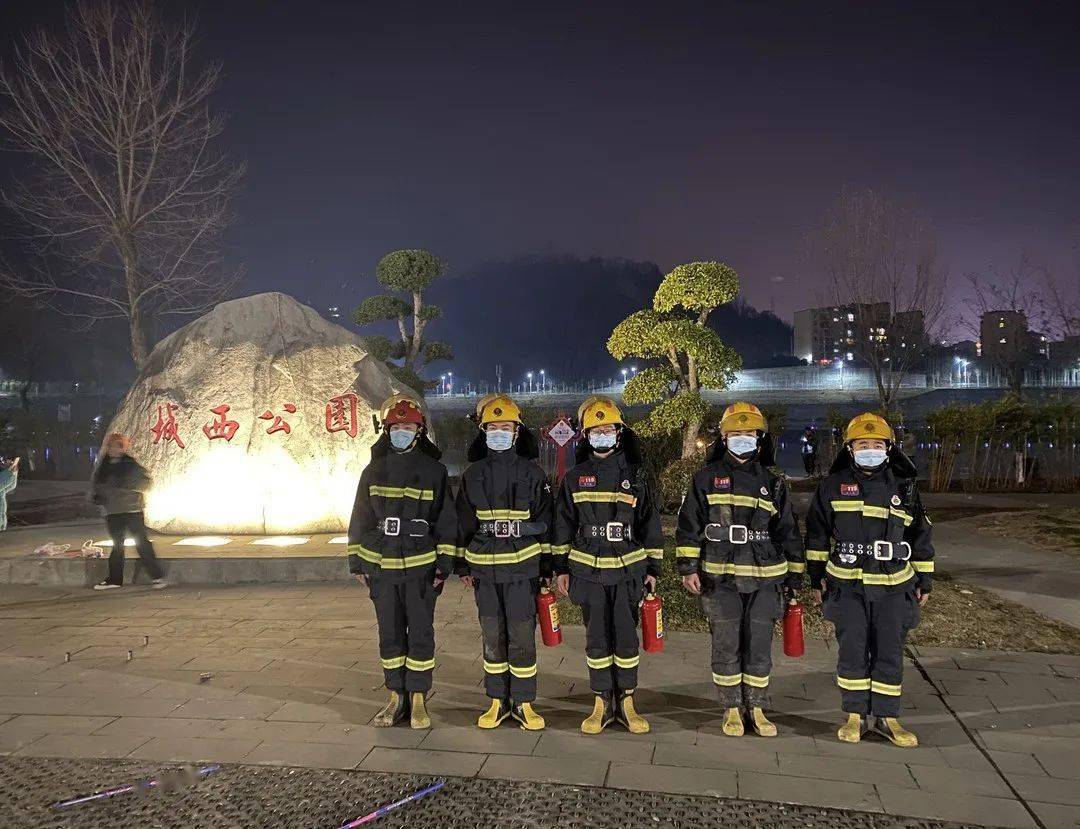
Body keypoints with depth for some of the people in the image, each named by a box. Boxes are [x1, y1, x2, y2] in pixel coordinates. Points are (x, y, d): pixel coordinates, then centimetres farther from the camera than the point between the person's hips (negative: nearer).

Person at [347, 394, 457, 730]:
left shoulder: (434, 471, -1)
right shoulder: (374, 471, 6)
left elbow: (446, 521, -1)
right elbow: (360, 520, 11)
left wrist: (445, 564, -5)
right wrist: (356, 562, 8)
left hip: (421, 566, -3)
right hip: (381, 566, 3)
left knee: (421, 633, 3)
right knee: (390, 633, 10)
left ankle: (418, 700, 15)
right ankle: (397, 698, 22)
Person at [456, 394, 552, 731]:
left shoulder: (532, 473, 0)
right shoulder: (473, 474, 7)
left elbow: (545, 521, 2)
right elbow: (463, 523, 12)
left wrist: (547, 566, 0)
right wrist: (462, 565, 10)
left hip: (522, 566, -2)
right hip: (484, 568, 3)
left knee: (522, 636, 0)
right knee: (492, 637, 10)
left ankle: (523, 703, 14)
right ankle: (498, 701, 23)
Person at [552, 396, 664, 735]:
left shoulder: (635, 475, 2)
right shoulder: (575, 477, 4)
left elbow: (650, 523, 6)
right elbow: (563, 525, 8)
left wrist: (653, 567, 4)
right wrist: (561, 567, 6)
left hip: (628, 569, 0)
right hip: (588, 570, 1)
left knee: (626, 638, 5)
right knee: (597, 640, 7)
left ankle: (626, 702, 19)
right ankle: (602, 704, 19)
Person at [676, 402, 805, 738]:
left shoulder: (773, 484, 9)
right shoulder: (707, 478, 3)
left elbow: (788, 533, 12)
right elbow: (689, 525, 1)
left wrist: (794, 577, 10)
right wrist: (688, 568, -5)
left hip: (765, 578, 2)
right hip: (720, 578, -2)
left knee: (760, 647, 8)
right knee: (726, 647, 4)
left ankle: (757, 709, 23)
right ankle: (732, 710, 18)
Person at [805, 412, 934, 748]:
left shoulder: (904, 488, 5)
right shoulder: (833, 485, 1)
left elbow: (921, 536, 12)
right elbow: (817, 532, 6)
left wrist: (924, 580, 11)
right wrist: (817, 575, 4)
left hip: (893, 585, 1)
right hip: (847, 584, -1)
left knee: (889, 653, 6)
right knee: (852, 651, 2)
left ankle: (886, 717, 19)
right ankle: (854, 716, 15)